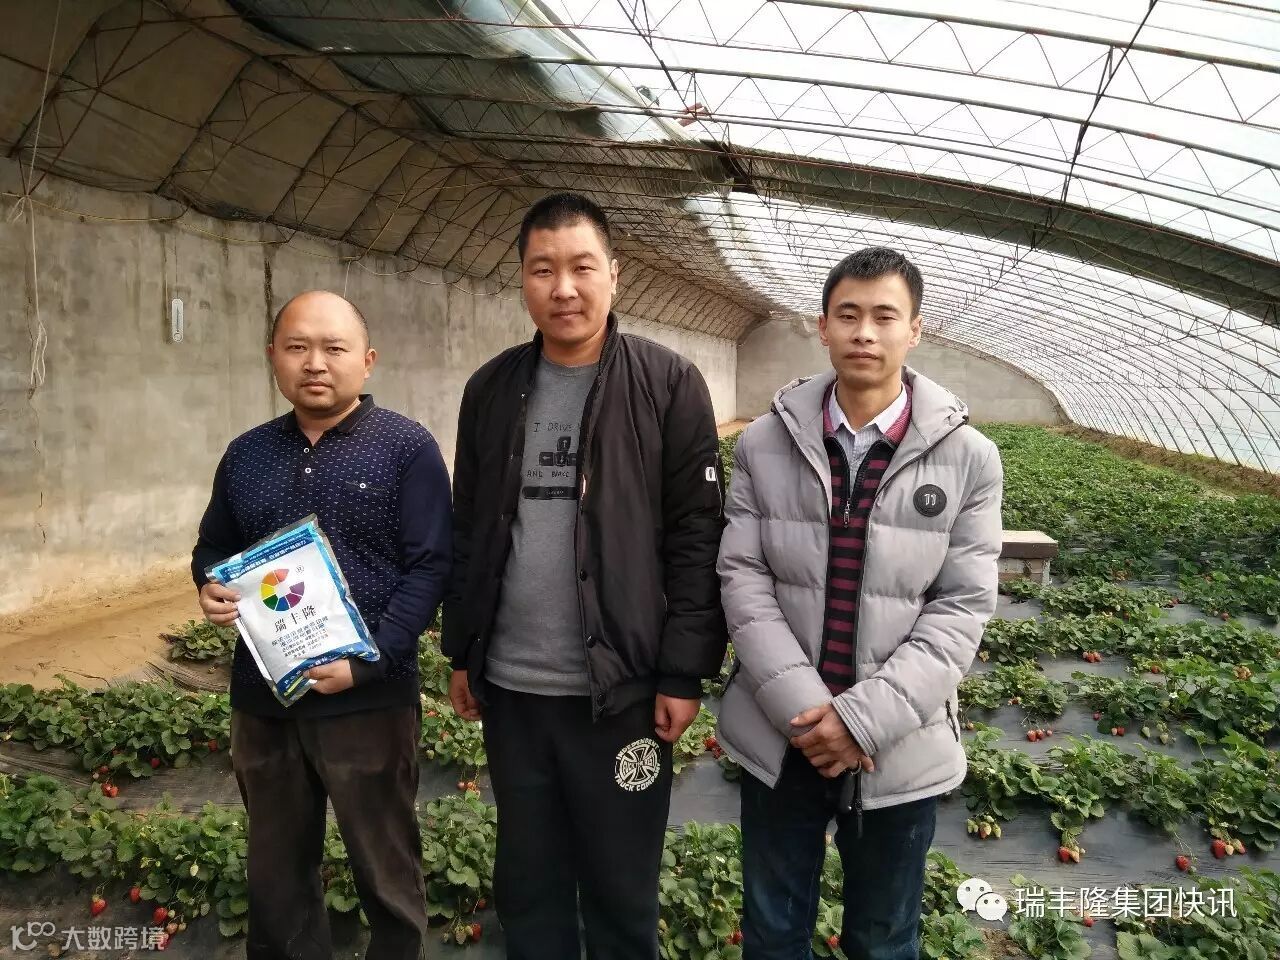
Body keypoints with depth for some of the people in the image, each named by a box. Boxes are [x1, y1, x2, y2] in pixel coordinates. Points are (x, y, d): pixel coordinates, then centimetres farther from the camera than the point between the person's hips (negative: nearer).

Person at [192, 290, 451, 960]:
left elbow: (430, 567, -12)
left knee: (386, 873, 12)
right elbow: (212, 548, 19)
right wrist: (211, 588, -4)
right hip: (262, 701, 5)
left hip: (369, 701, -4)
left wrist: (367, 663, -20)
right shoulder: (245, 455, 8)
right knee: (275, 873, 21)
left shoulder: (407, 448, -7)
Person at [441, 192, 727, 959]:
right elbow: (468, 534, 12)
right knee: (526, 885, 19)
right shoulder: (491, 389, 6)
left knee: (622, 894, 11)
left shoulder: (670, 385, -7)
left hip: (620, 689, -4)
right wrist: (462, 653, 12)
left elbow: (698, 540, -8)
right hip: (511, 688, 4)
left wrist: (684, 672, -11)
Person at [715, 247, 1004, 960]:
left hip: (901, 747, -1)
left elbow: (963, 606, -8)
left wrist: (864, 717, -16)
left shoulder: (968, 458, -5)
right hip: (780, 736, 1)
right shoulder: (764, 444, -1)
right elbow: (743, 577, -5)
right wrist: (802, 705, -15)